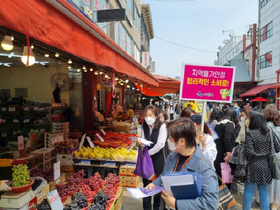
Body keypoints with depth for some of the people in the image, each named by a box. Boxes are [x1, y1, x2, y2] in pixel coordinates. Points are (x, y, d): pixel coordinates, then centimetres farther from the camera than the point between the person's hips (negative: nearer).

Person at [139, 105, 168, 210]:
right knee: (146, 183, 9)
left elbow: (160, 144, -17)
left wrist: (148, 153, -12)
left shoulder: (162, 126, -11)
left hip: (157, 158, -4)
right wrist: (141, 143, -16)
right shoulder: (144, 127, 5)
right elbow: (144, 142, 7)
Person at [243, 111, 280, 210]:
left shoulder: (249, 134, -15)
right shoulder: (270, 133, 0)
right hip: (265, 166, 5)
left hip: (252, 166, -5)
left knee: (249, 191, 8)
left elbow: (249, 152, -19)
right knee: (264, 192, 16)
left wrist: (245, 161, -2)